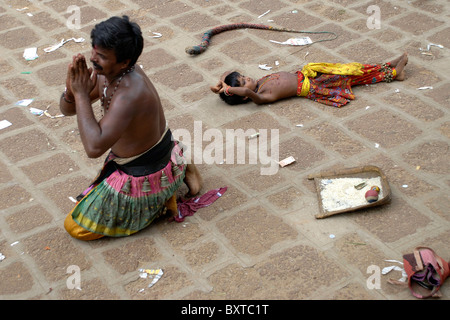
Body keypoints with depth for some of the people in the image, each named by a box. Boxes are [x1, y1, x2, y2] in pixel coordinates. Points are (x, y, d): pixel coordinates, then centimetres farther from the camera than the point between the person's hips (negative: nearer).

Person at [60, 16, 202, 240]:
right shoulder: (105, 72, -8)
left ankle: (159, 201, 3)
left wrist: (82, 95, -37)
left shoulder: (130, 94, -37)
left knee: (75, 227, 3)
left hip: (144, 177, -9)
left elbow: (94, 147, -44)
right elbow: (67, 109, 0)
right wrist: (72, 89, -24)